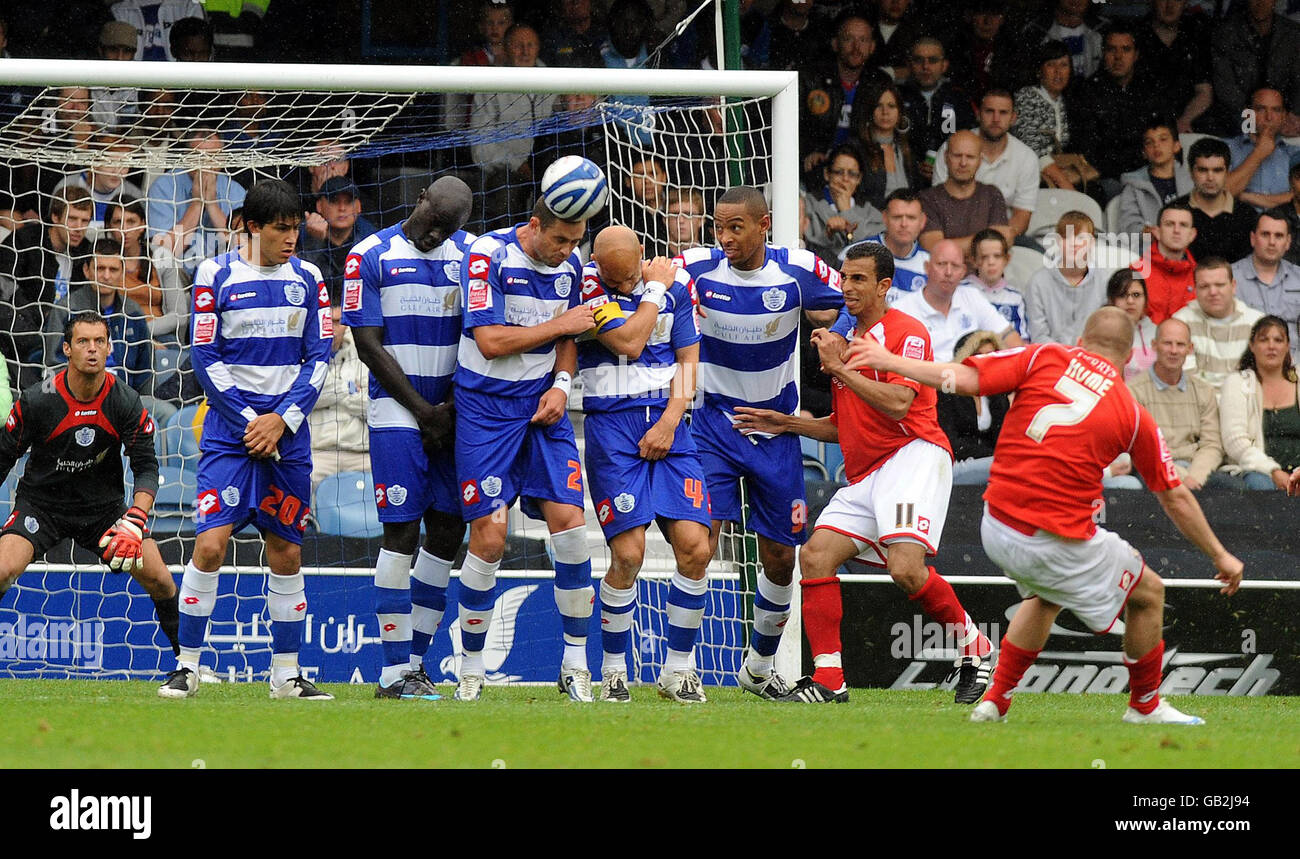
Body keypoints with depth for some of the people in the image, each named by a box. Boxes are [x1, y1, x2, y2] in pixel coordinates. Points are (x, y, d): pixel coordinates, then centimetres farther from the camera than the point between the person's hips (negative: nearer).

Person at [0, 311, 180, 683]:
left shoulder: (127, 404, -11)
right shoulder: (37, 401, -16)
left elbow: (146, 467, -10)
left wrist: (135, 521, -26)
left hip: (103, 507, 2)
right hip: (41, 504, -2)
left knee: (158, 579, -11)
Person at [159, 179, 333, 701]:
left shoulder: (307, 279, 8)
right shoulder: (215, 275, -1)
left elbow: (318, 357, 6)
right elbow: (204, 358, -4)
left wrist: (283, 419, -7)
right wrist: (249, 422, -11)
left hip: (287, 433, 3)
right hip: (229, 429, -3)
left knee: (286, 553, 6)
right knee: (210, 545, -13)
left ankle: (286, 673, 14)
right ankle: (187, 667, -3)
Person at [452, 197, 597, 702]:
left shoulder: (569, 265, 6)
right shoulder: (488, 255, -14)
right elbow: (490, 341, -19)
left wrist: (561, 385, -1)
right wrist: (560, 325, -13)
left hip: (542, 406, 5)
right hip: (485, 408, -5)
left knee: (569, 520, -9)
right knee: (489, 538, -9)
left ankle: (576, 665, 3)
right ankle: (471, 672, 5)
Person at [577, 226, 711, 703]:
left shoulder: (677, 282, 7)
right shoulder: (587, 282, -6)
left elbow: (687, 359, 10)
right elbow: (629, 343, -16)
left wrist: (669, 422, -2)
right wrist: (655, 290, -5)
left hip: (667, 425, 4)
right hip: (611, 426, -4)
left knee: (695, 548, -8)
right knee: (628, 555, -12)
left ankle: (677, 668, 6)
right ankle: (613, 671, 5)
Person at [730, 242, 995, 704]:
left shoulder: (907, 332, -4)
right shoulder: (844, 339, 23)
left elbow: (898, 404, -19)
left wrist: (840, 367, -15)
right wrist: (787, 424, 18)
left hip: (913, 455, -9)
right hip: (864, 475, 9)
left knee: (906, 567, -26)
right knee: (815, 556, -8)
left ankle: (972, 646, -3)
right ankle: (828, 679, -7)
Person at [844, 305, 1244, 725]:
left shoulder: (1045, 357, 3)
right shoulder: (1134, 415, 1)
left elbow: (961, 379, -6)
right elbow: (1176, 498, 9)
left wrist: (889, 361, 7)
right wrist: (1220, 556, 22)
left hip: (996, 529, 4)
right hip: (1061, 543, -4)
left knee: (1045, 596, 35)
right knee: (1148, 593, 20)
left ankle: (995, 700, 29)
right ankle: (1145, 707, 33)